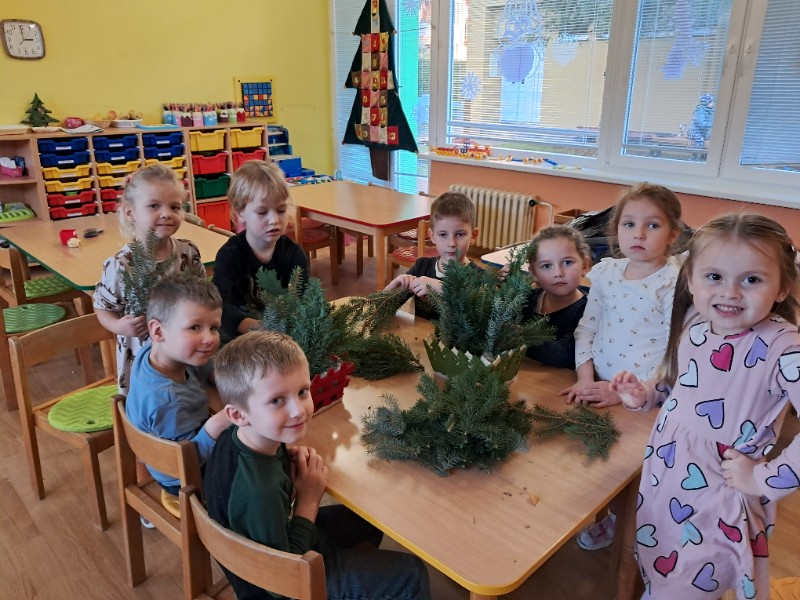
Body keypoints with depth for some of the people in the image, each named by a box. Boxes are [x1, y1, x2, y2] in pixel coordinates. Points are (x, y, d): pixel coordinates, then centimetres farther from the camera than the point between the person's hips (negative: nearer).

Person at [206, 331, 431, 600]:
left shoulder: (238, 437, -18)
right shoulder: (260, 491, -41)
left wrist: (292, 459, -14)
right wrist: (309, 501, -22)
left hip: (283, 529, 8)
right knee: (411, 574, 1)